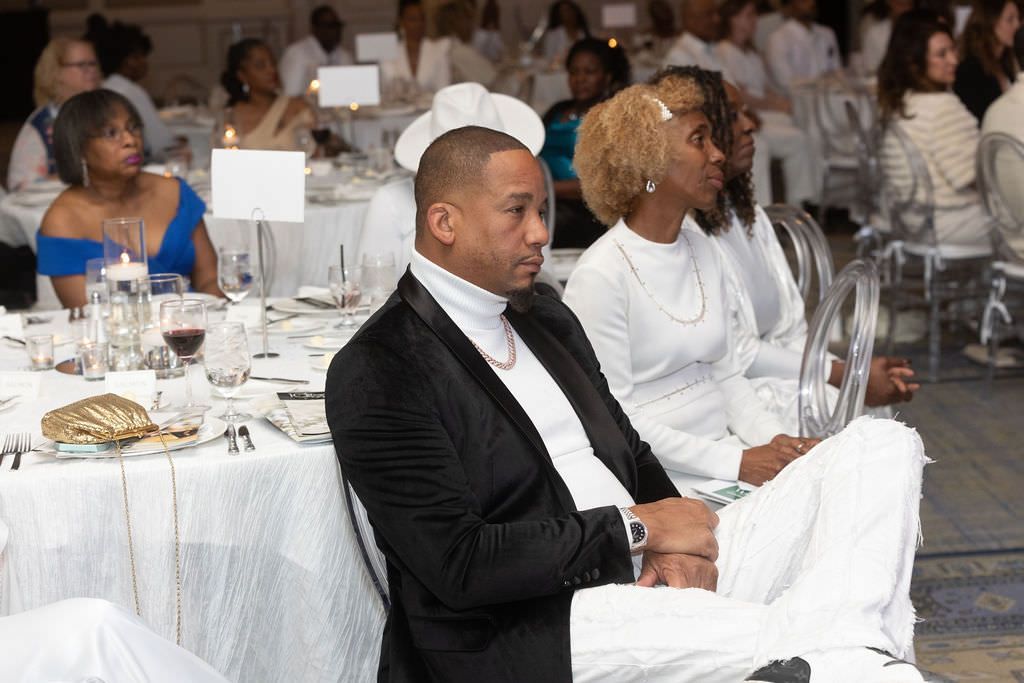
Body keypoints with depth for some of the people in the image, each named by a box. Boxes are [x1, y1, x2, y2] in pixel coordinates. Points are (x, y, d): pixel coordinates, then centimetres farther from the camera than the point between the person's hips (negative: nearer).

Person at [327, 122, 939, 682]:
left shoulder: (549, 320, 19)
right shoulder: (378, 373, -8)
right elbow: (459, 565, -16)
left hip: (656, 570, 10)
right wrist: (636, 527, -11)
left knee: (882, 445, -4)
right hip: (542, 629, -9)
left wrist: (676, 540, -2)